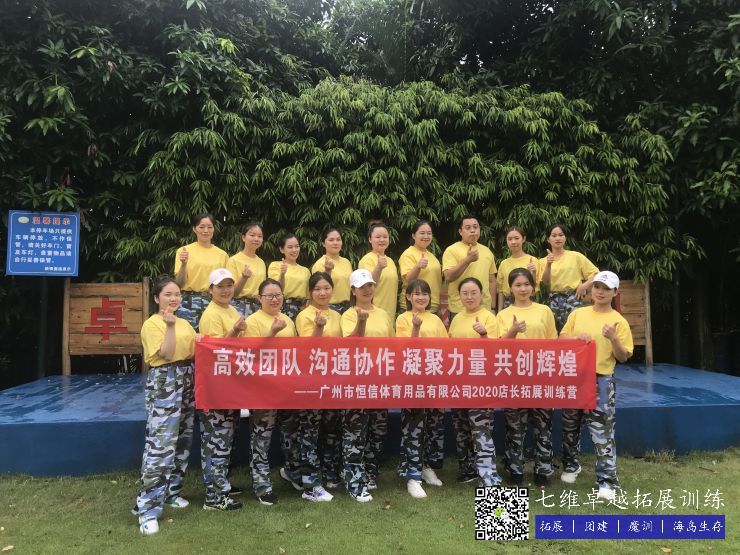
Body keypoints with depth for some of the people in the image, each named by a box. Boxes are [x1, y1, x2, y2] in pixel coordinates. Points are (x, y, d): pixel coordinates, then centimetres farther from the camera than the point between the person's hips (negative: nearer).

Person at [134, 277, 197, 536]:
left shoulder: (184, 323, 14)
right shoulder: (152, 324, -8)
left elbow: (196, 352, 15)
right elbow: (166, 354, -19)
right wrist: (169, 326, -24)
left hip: (187, 382, 8)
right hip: (164, 383, -8)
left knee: (182, 441, 12)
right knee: (161, 444, -11)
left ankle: (170, 492, 27)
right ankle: (148, 508, -5)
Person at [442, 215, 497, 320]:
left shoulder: (487, 251, 12)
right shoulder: (451, 250, -3)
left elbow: (492, 280, 16)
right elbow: (449, 277, -15)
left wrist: (493, 307, 13)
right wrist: (467, 260, -24)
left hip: (484, 309, 4)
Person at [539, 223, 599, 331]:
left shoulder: (575, 256, 4)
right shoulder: (543, 261, 8)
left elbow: (595, 273, 6)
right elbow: (545, 284, -5)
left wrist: (584, 286, -8)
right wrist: (548, 264, -17)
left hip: (572, 299, -2)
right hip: (553, 301, 2)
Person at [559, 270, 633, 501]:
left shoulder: (618, 321, -2)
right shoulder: (578, 313, 6)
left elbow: (623, 357, -3)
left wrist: (613, 338, -20)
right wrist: (577, 337, -11)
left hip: (601, 381, -3)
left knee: (602, 432, -4)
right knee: (570, 427, 15)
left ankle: (607, 481, 4)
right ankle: (571, 465, 34)